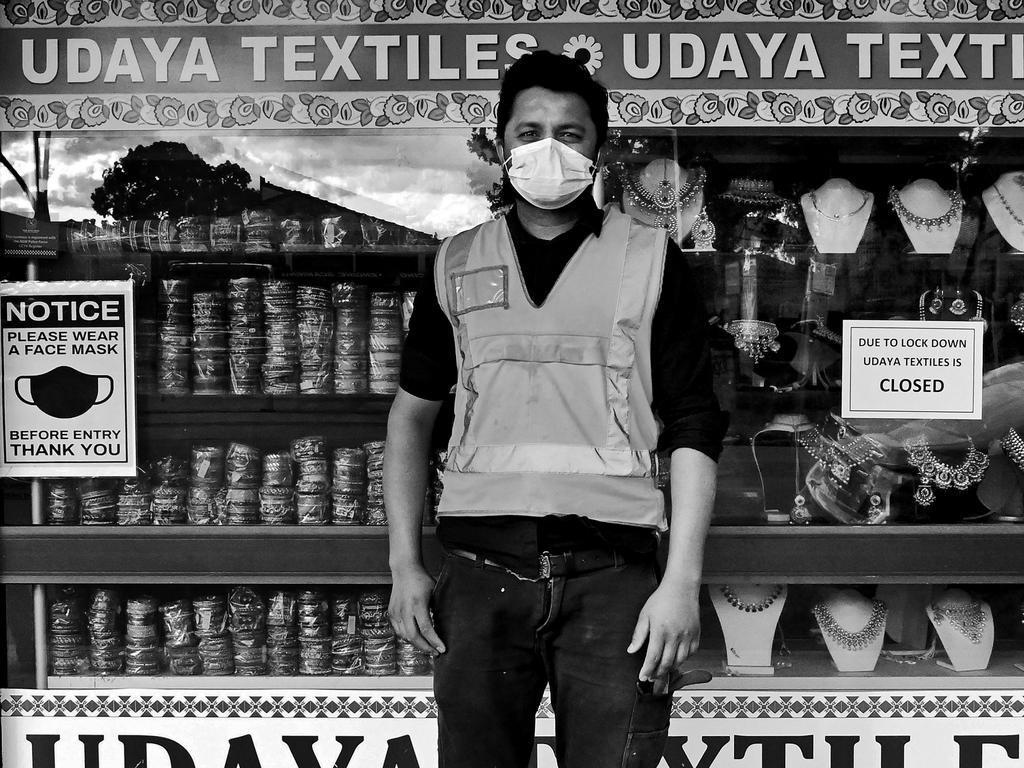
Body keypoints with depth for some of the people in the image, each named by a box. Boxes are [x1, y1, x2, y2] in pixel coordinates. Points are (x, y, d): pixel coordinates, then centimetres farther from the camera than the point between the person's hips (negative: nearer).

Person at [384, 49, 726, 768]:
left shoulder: (651, 261, 5)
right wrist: (405, 565, 9)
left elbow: (693, 428, 1)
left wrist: (682, 581, -7)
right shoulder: (456, 266, 12)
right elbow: (412, 413, 16)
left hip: (610, 573, -2)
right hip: (480, 572, 2)